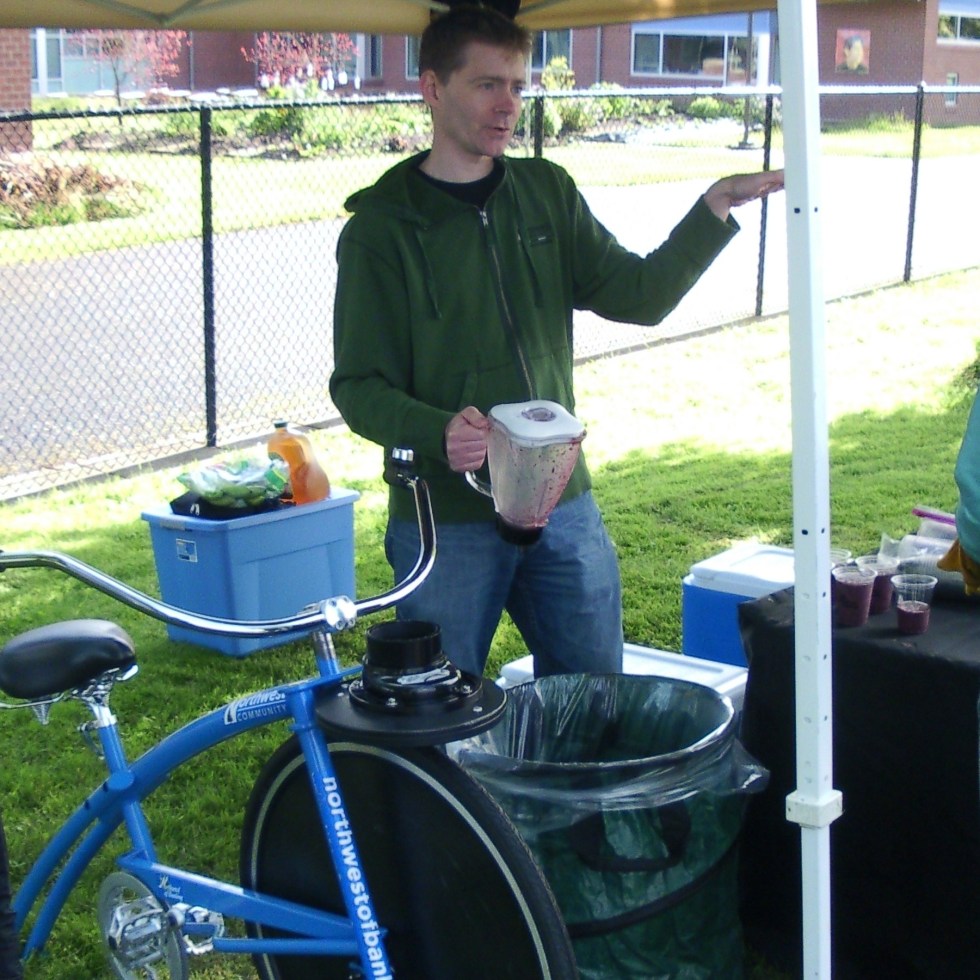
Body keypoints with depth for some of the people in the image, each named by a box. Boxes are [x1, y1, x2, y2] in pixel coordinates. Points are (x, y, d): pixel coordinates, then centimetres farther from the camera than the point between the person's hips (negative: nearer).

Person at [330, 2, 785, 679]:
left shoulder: (547, 193, 8)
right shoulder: (382, 226, -6)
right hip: (446, 521, -4)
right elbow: (358, 386, -9)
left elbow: (638, 296, 4)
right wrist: (439, 433, -27)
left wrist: (714, 211, -8)